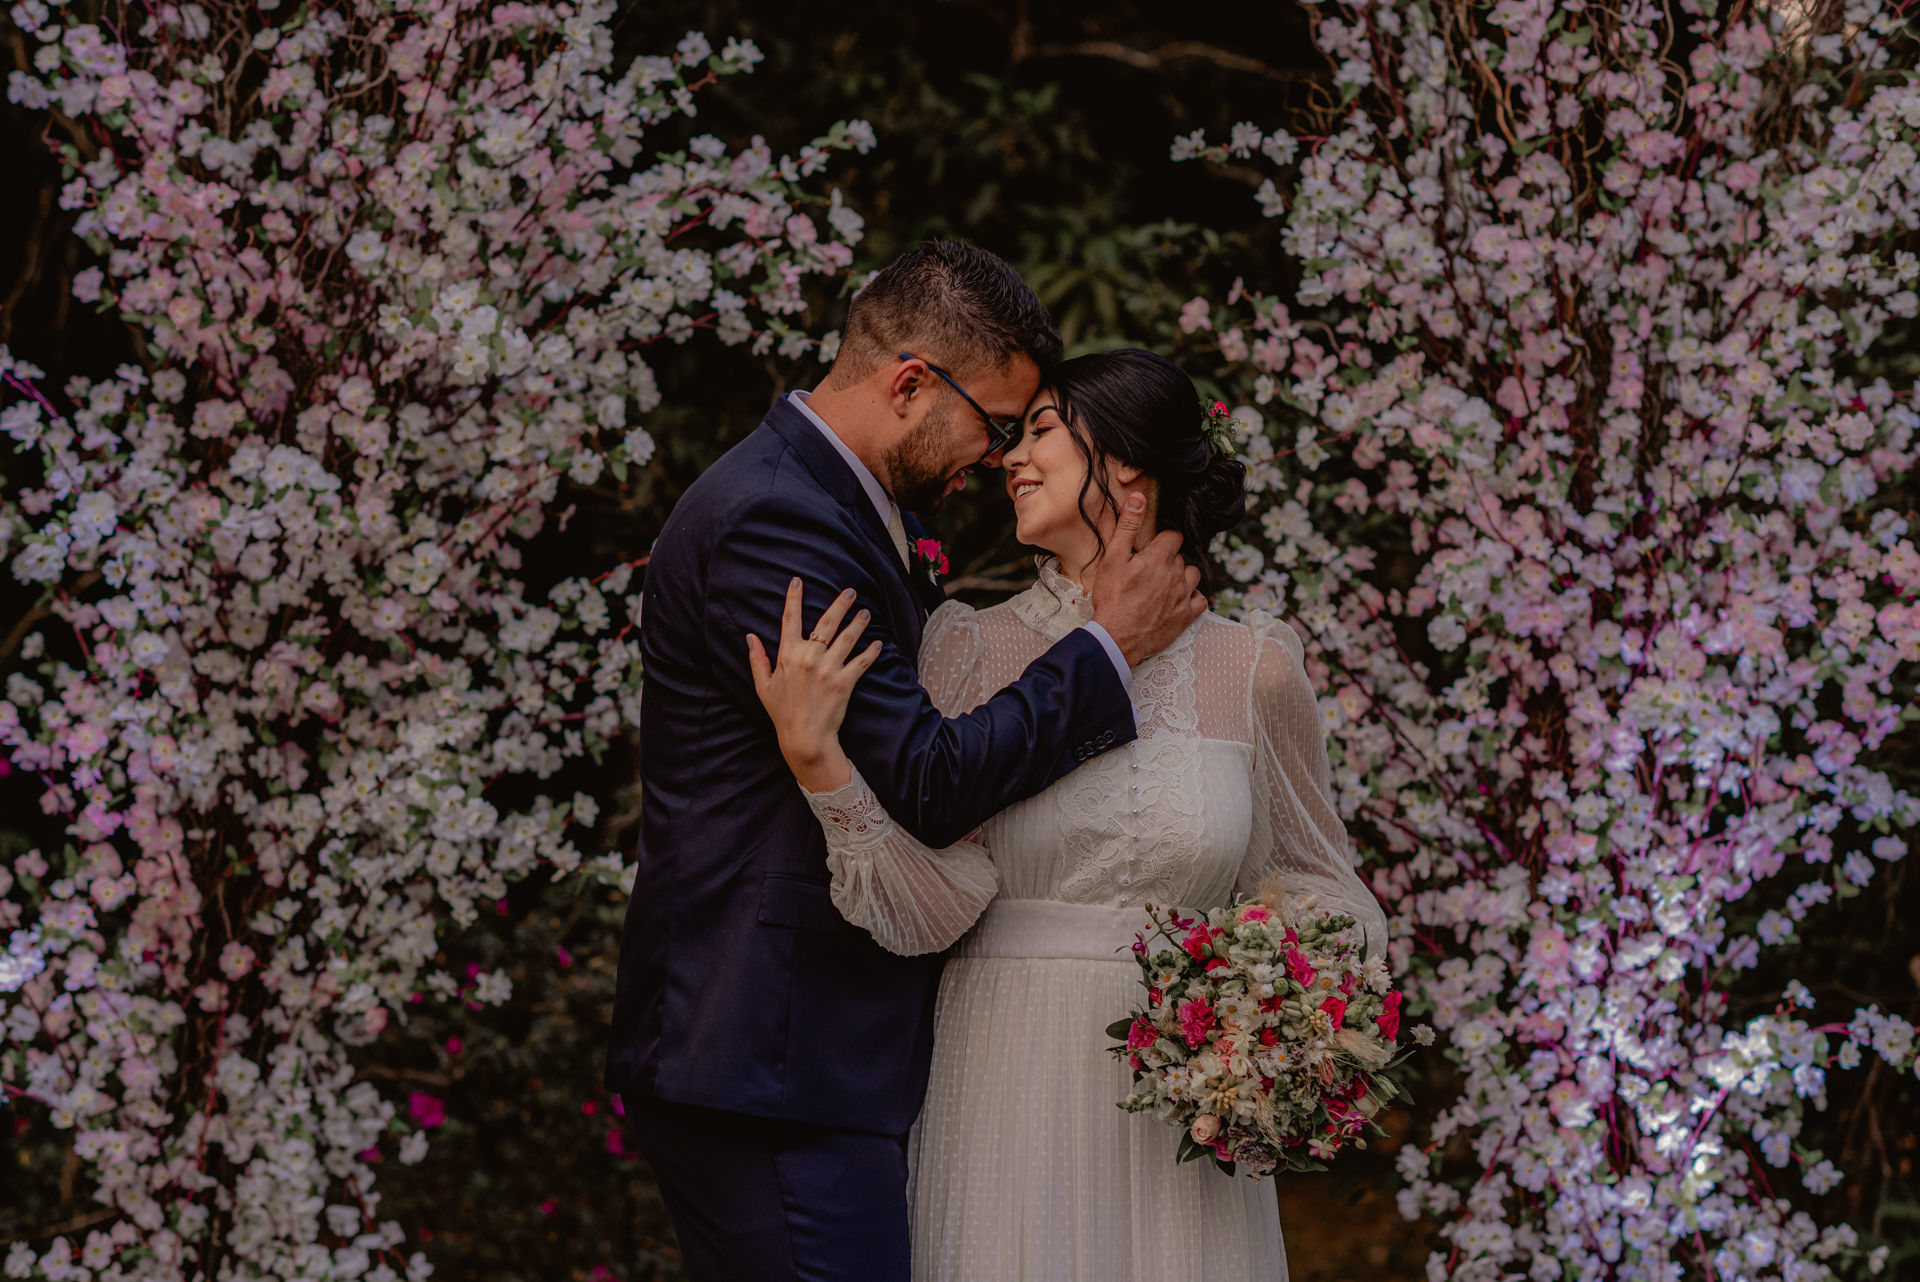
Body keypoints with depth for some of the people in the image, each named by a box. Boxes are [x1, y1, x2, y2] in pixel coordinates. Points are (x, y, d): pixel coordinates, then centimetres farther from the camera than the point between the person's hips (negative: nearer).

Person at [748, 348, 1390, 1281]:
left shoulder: (1253, 671, 2)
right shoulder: (974, 651, 1)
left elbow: (1311, 885, 13)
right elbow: (929, 906, -9)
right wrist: (815, 757, -22)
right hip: (1011, 1092, -1)